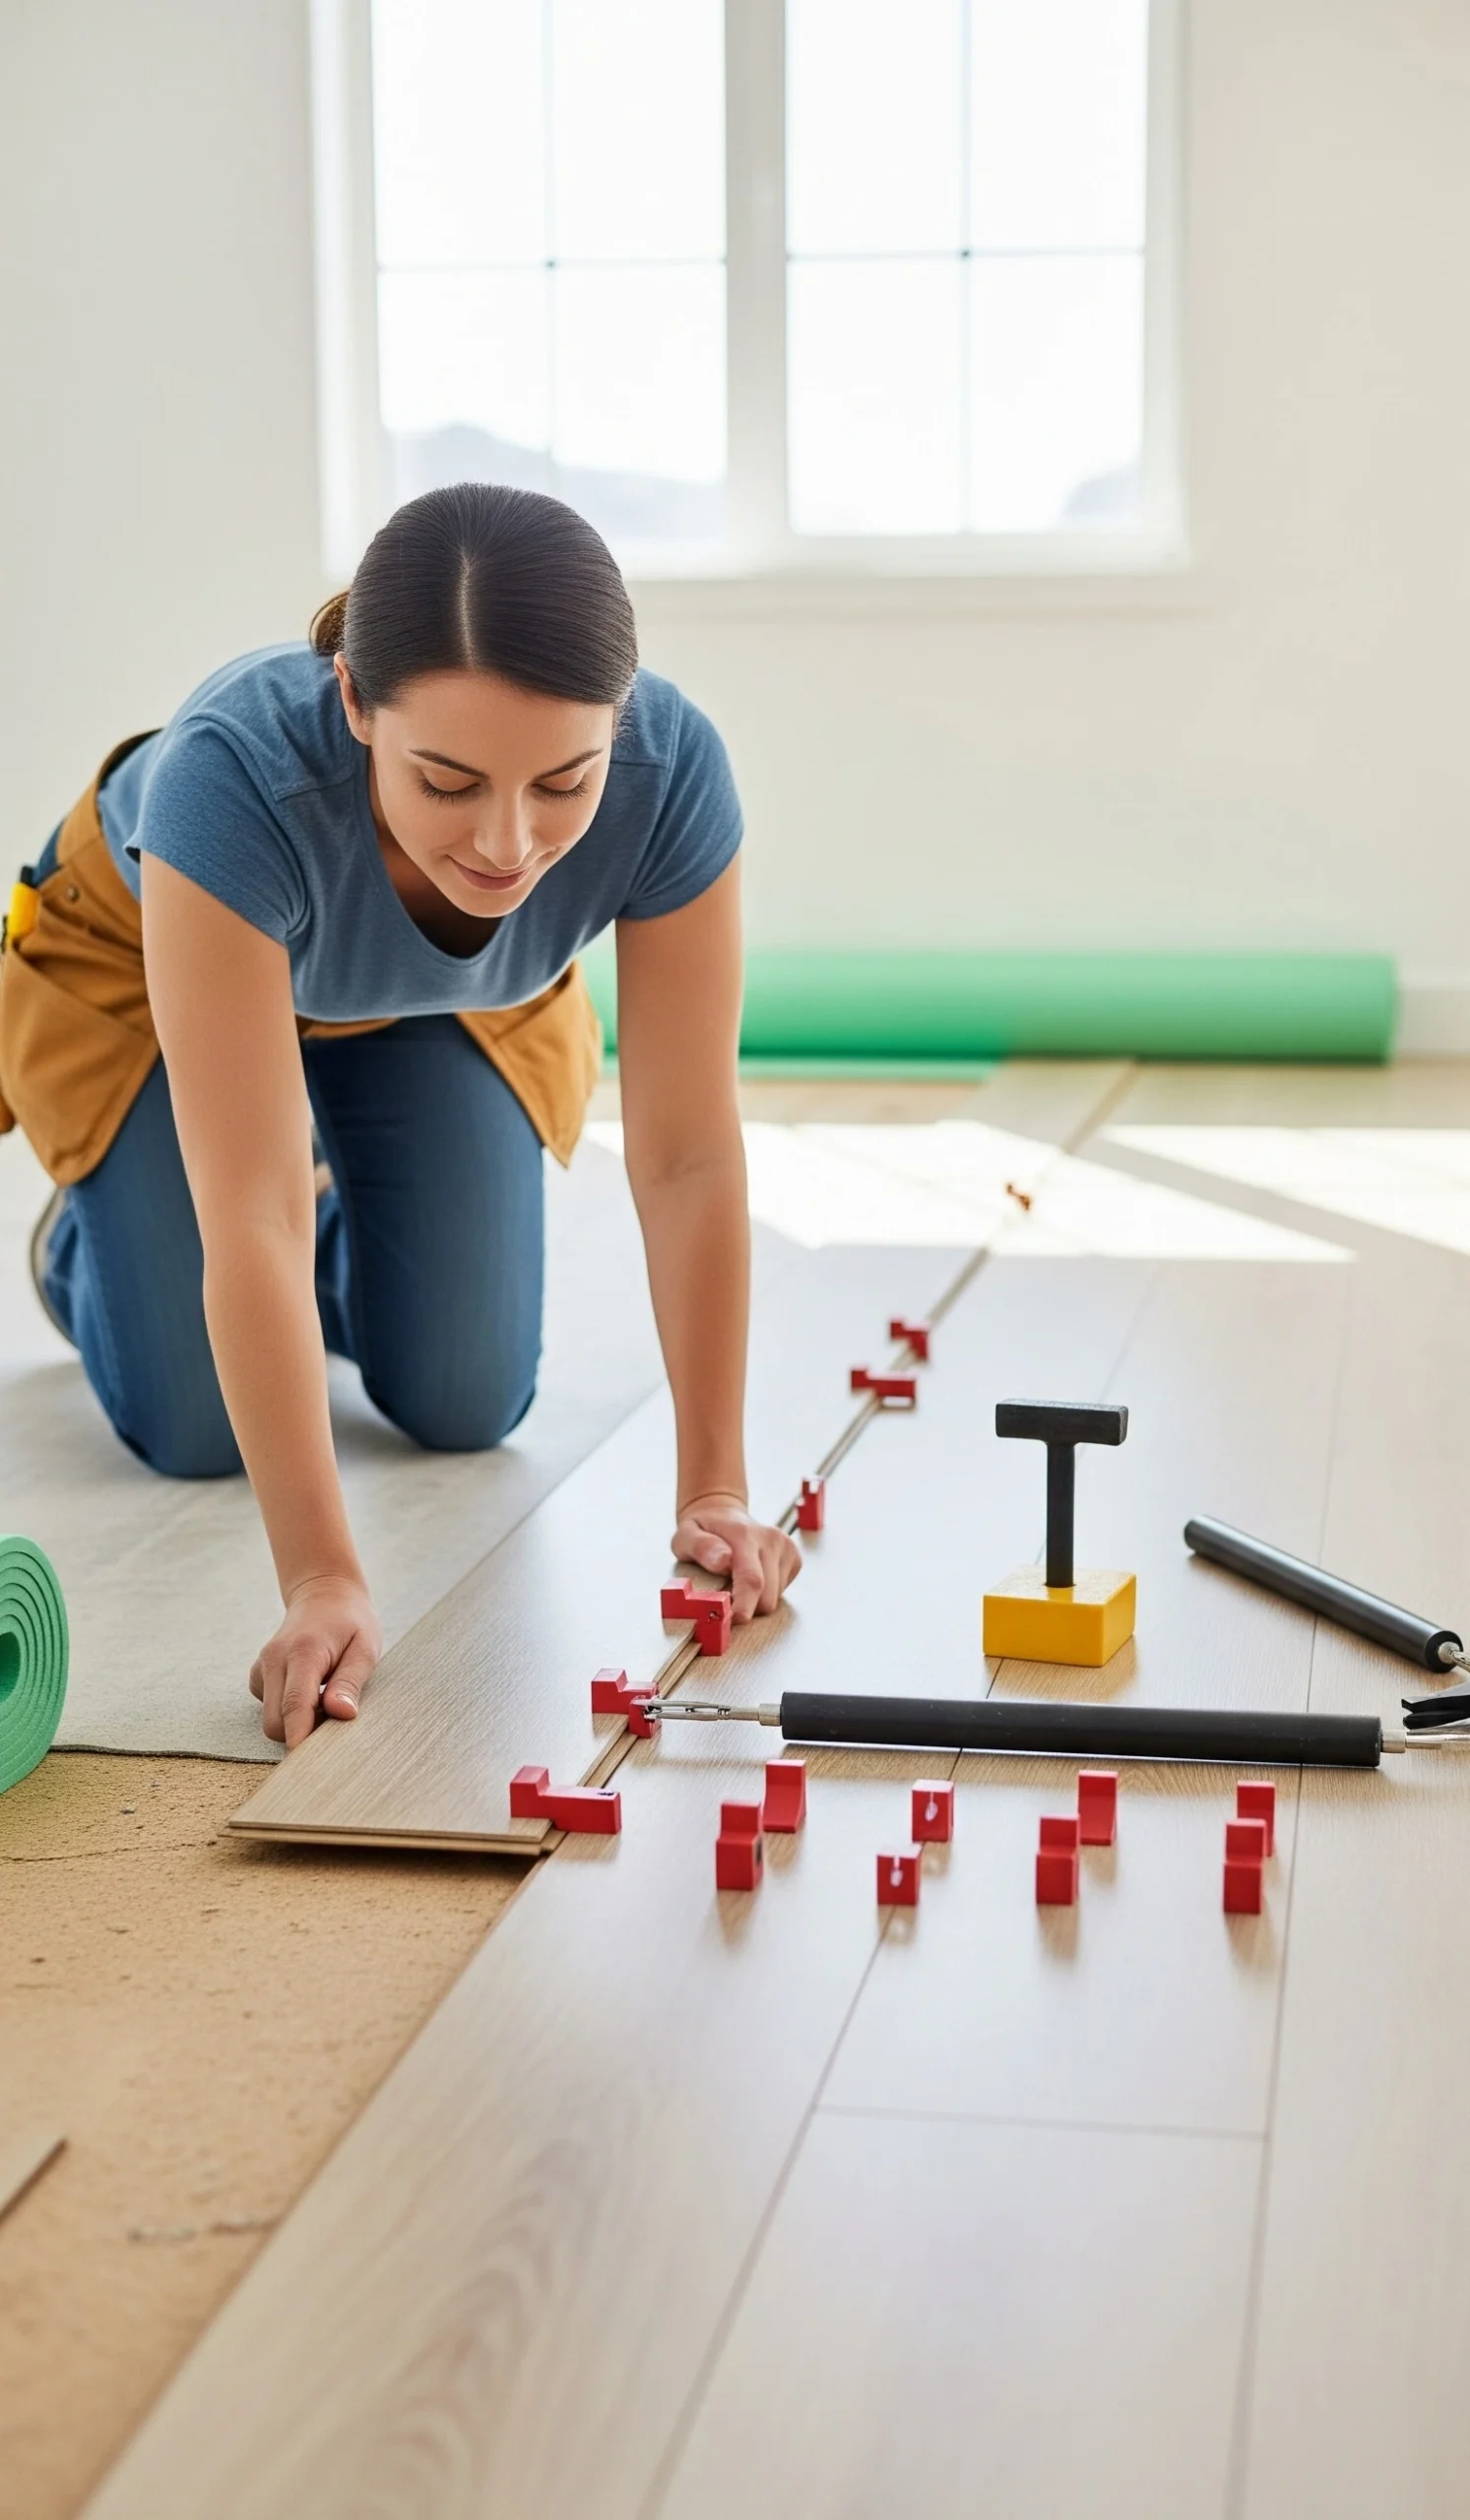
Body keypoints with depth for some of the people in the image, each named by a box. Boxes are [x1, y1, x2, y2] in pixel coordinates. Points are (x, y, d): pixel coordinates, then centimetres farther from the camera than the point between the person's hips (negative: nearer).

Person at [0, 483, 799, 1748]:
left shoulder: (671, 769, -38)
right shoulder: (233, 774, -46)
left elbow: (688, 1159, -30)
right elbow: (253, 1215, -45)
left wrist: (714, 1490, -29)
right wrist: (322, 1580, -48)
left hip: (460, 1005, 3)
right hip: (152, 963, -2)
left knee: (466, 1406, -1)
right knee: (195, 1430, -5)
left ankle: (344, 1242, 32)